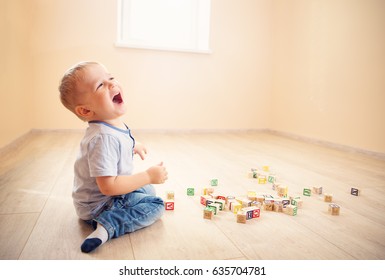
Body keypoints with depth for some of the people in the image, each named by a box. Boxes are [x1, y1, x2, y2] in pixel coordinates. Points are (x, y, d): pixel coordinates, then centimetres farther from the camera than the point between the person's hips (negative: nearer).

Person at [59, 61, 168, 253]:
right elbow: (108, 186, -36)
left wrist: (134, 147, 10)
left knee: (148, 190, 25)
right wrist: (149, 176, -29)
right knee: (156, 205, -10)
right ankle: (108, 225, -18)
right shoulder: (104, 138, -35)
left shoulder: (115, 124, -5)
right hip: (98, 206, -10)